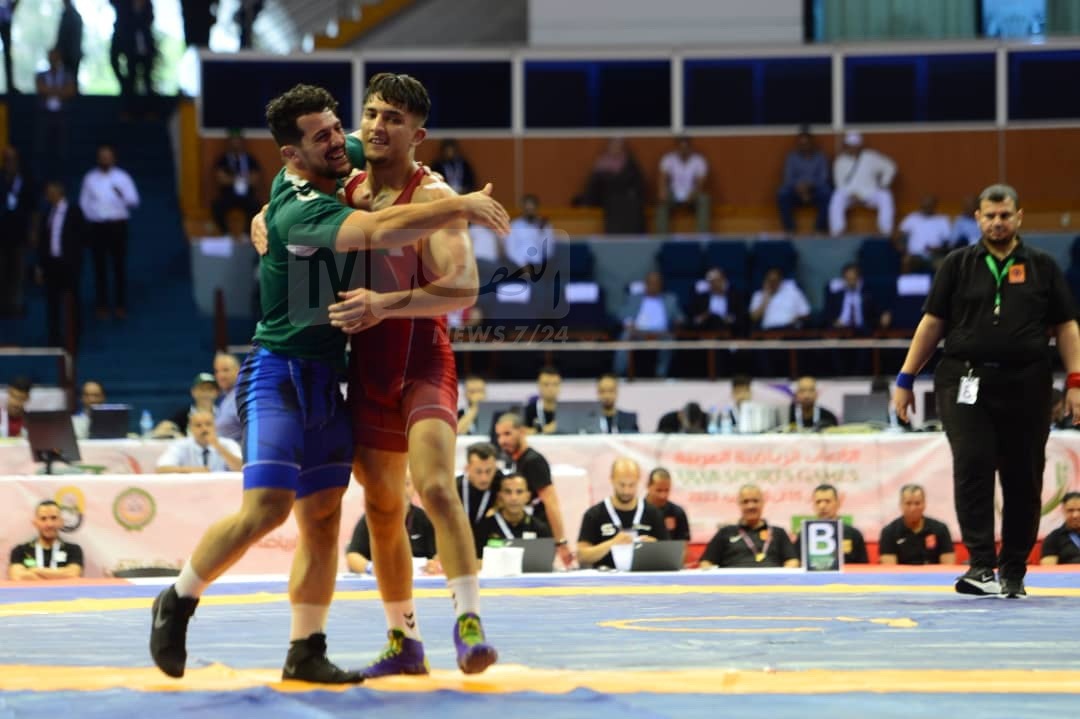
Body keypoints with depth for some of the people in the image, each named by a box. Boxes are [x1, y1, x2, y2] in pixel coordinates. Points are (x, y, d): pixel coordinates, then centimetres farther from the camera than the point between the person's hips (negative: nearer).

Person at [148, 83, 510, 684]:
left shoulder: (328, 178, 6)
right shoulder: (298, 211, -22)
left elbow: (362, 144, 30)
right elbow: (380, 231, -37)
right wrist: (461, 206, -32)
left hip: (327, 381, 9)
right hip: (280, 374, -9)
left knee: (324, 518, 5)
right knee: (266, 508, -17)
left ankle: (306, 652, 8)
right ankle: (178, 603, 2)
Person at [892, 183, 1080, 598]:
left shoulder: (1042, 267, 10)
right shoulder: (958, 265, 9)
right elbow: (932, 323, 9)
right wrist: (905, 379, 4)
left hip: (1026, 385, 1)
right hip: (966, 382, -1)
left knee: (1023, 479, 3)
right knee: (972, 466, -15)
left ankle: (1014, 572, 14)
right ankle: (981, 565, -17)